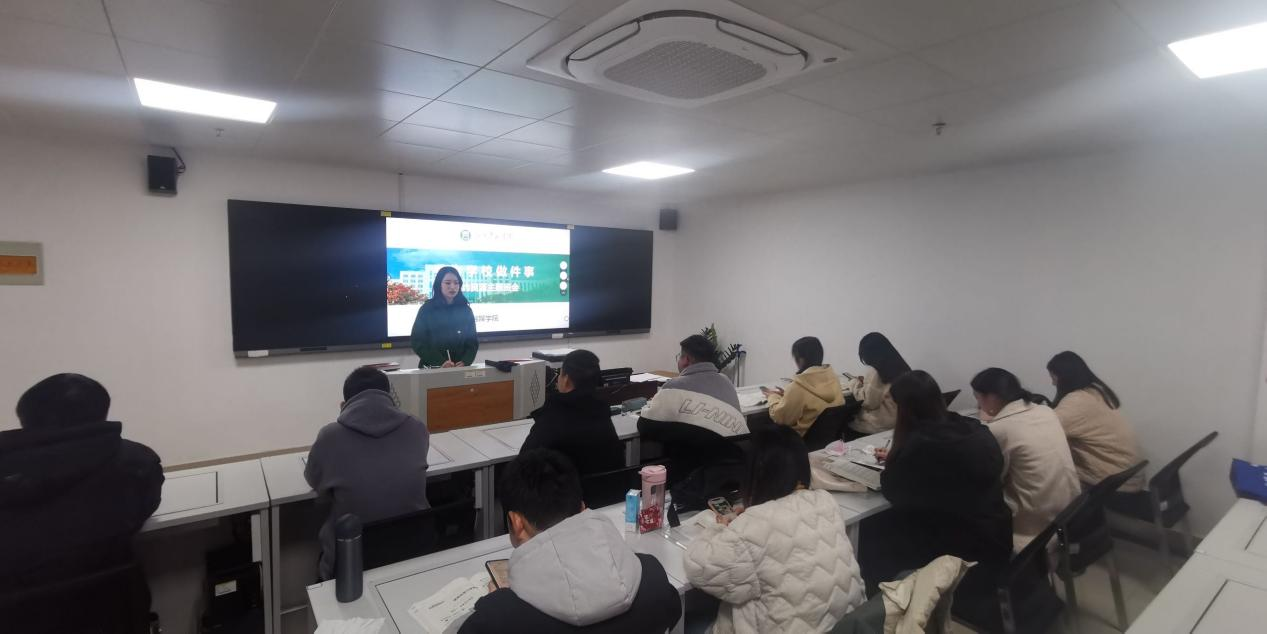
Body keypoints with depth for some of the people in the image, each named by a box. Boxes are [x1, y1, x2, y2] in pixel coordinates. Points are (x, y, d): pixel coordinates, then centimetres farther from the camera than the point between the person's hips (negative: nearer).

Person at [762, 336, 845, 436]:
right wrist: (787, 395, 12)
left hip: (806, 438, -7)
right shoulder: (832, 375, -5)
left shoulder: (798, 386, -25)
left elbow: (779, 417, -13)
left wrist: (773, 397, 3)